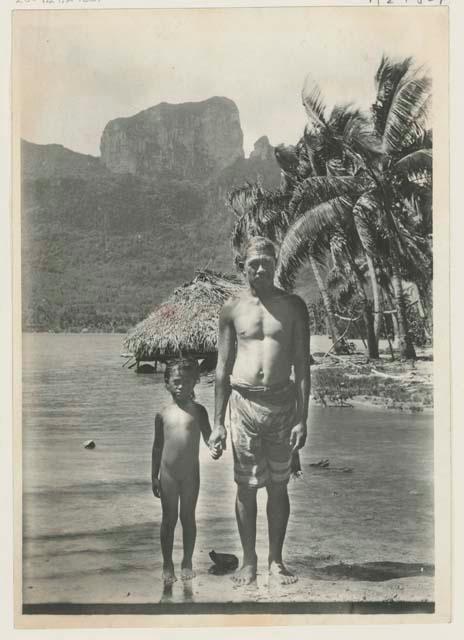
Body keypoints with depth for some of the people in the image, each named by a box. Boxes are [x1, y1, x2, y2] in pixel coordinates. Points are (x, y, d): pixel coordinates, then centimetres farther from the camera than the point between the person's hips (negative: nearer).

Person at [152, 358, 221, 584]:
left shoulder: (198, 410, -4)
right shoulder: (162, 414, -2)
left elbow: (208, 435, -2)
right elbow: (157, 446, 5)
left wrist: (215, 447, -26)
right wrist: (154, 477, 5)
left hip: (191, 473, 0)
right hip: (168, 474, 0)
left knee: (188, 518, 12)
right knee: (169, 519, 10)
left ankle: (187, 562, 28)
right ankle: (167, 565, 24)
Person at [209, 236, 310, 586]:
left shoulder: (293, 306, 3)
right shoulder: (232, 309, 4)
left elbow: (303, 365, 2)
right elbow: (223, 368, 7)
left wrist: (302, 418, -4)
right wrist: (218, 422, 4)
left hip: (283, 402, 0)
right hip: (244, 402, 0)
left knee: (278, 486, 9)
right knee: (246, 486, 5)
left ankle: (276, 560, 24)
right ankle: (249, 560, 21)